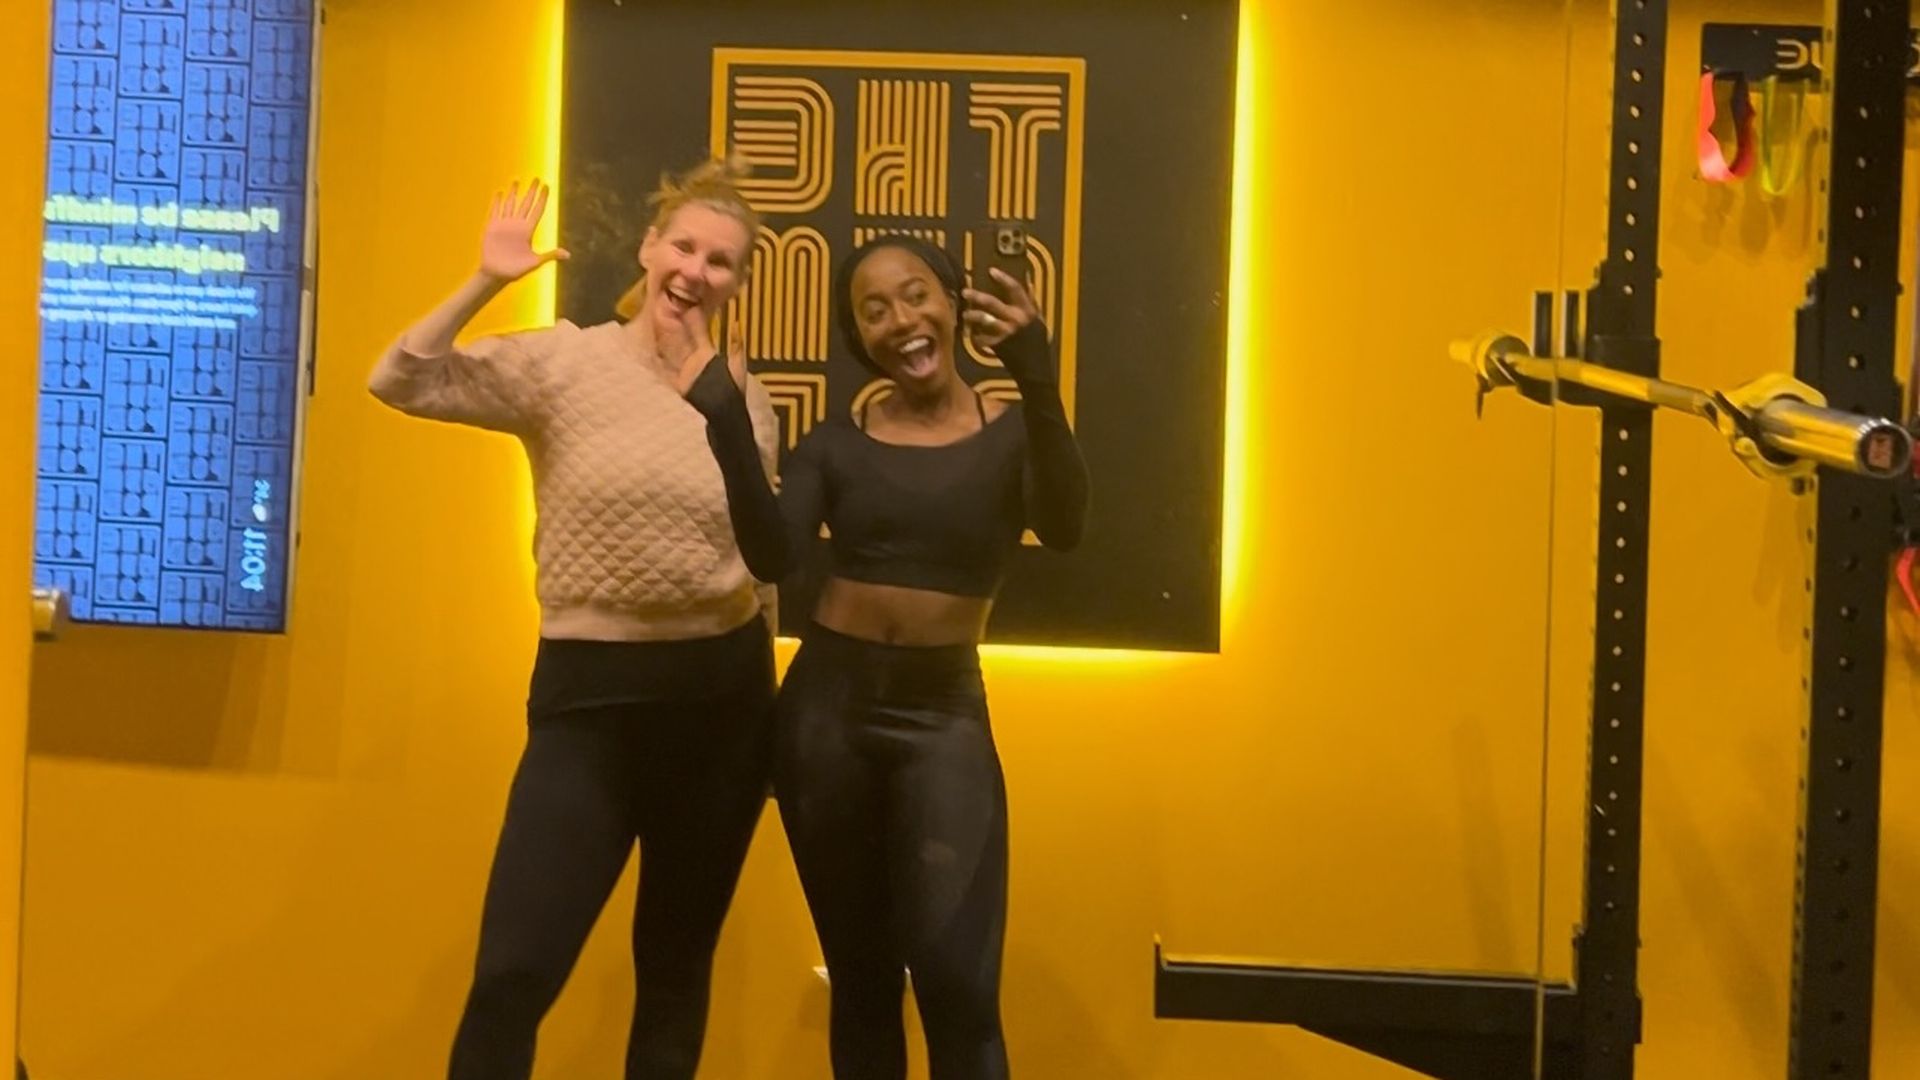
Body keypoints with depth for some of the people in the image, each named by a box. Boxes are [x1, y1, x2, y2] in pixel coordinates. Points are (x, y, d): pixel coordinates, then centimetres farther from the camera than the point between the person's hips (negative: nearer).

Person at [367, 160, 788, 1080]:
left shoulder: (741, 395, 4)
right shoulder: (562, 360, -4)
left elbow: (770, 560, 8)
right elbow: (399, 383, -15)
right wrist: (484, 282, -21)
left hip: (721, 694, 3)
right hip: (589, 695, -3)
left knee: (676, 968, 16)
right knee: (513, 976, -8)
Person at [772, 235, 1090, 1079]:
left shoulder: (1014, 434, 0)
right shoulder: (835, 445, 3)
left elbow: (1064, 530, -21)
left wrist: (1039, 381, -34)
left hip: (944, 717, -2)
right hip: (826, 706, 2)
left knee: (960, 986, -11)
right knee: (860, 981, 11)